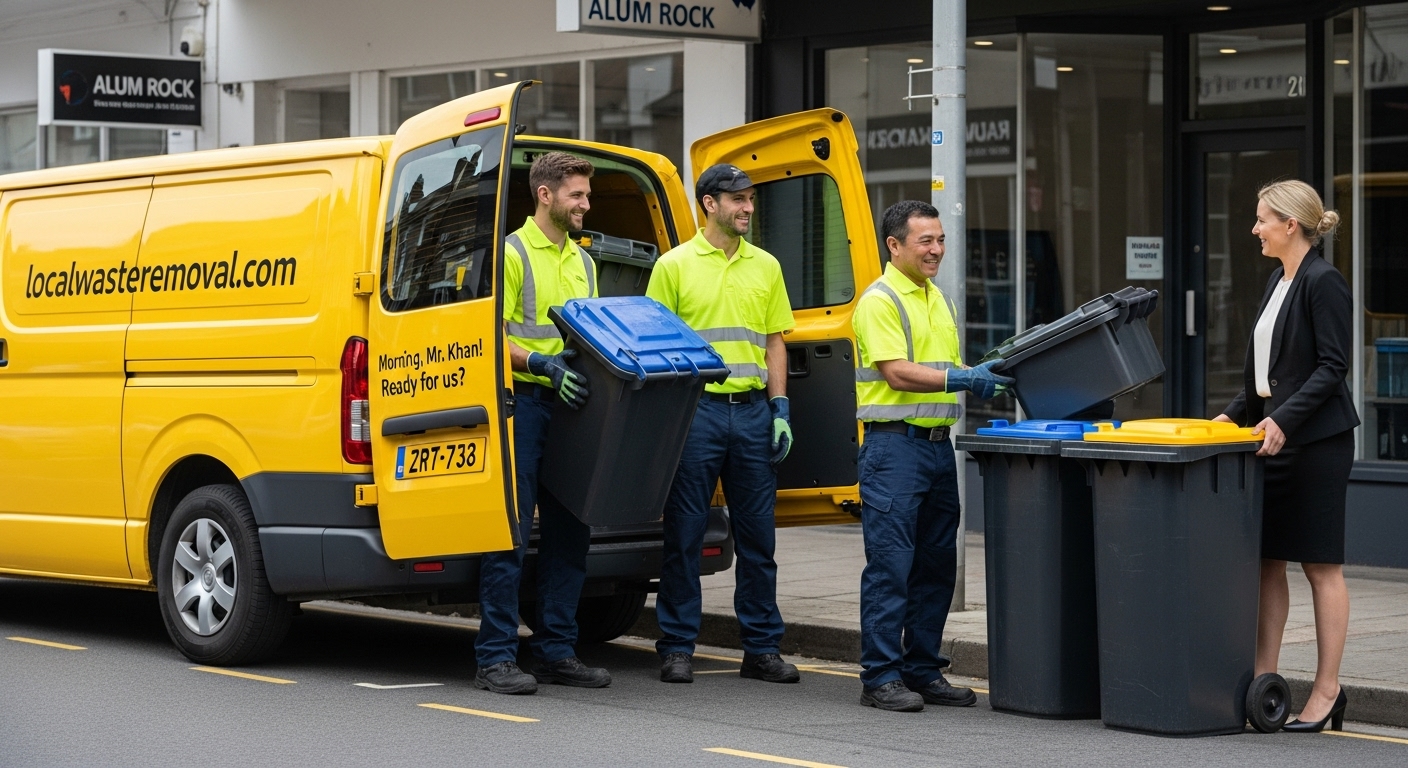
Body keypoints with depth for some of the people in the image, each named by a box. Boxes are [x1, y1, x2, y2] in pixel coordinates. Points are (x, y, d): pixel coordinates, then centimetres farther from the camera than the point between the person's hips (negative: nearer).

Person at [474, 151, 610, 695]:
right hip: (523, 402, -7)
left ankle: (557, 652, 15)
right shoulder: (512, 253, -3)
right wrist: (542, 364, -23)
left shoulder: (583, 261, 19)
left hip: (571, 404, 7)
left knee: (570, 531, 8)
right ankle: (496, 658, -5)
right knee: (511, 530, -8)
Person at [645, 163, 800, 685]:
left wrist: (780, 410, 4)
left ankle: (761, 647, 13)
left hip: (752, 410, 4)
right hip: (696, 408, -4)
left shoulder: (765, 266, 12)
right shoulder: (675, 265, 0)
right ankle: (677, 647, 8)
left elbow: (774, 342, 14)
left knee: (757, 533, 6)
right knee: (684, 533, 0)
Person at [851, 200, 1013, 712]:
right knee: (890, 566, -7)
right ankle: (880, 678, -2)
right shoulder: (880, 301, -10)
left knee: (936, 566, 10)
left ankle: (923, 671, 18)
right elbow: (897, 373, -18)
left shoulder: (937, 298, 17)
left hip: (938, 443, 9)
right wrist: (961, 379, -24)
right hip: (895, 445, -8)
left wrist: (984, 376, 5)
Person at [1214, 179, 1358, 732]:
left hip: (1317, 439, -9)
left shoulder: (1324, 283, -12)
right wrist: (1237, 413, 12)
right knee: (1266, 560, 8)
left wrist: (1284, 418, -24)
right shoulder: (1279, 282, 15)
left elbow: (1332, 366, -17)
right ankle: (1264, 679, 13)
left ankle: (1326, 691, 3)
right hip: (1273, 436, 9)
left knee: (1321, 565, -2)